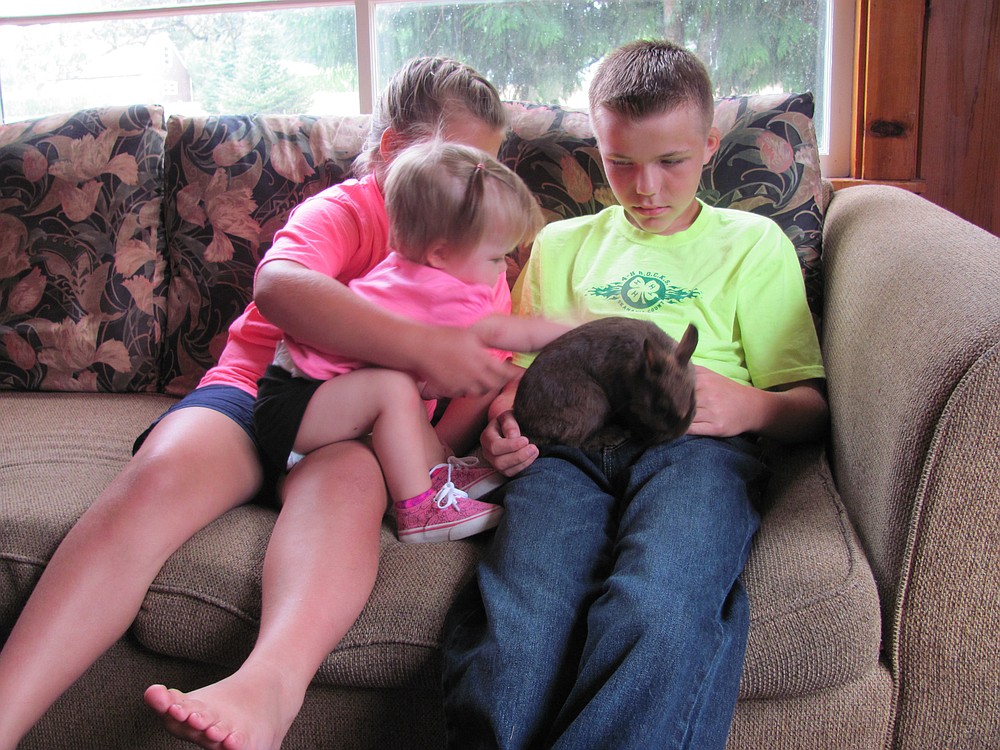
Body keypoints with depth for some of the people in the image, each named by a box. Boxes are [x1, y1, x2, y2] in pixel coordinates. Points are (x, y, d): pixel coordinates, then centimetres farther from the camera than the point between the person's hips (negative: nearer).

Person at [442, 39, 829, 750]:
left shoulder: (754, 243, 23)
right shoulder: (561, 244, 31)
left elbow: (810, 407, 17)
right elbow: (521, 372, 27)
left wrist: (749, 405, -6)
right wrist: (504, 420, 2)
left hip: (693, 443, -1)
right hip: (567, 445, 2)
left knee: (659, 614, -36)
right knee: (514, 630, -33)